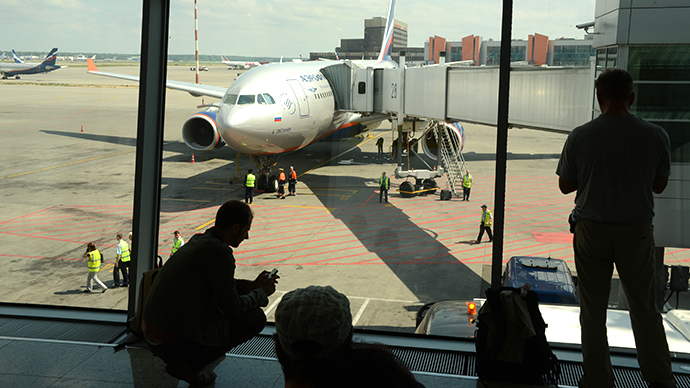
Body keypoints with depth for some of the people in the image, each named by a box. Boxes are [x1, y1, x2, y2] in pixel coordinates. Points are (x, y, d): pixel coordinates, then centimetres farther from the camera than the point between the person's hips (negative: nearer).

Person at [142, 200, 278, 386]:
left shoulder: (198, 240, 10)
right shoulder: (219, 252, -17)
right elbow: (233, 307, -9)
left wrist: (252, 285, 24)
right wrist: (261, 293, 8)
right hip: (175, 343, -9)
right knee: (256, 317, 0)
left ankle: (184, 362, 17)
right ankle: (189, 364, -2)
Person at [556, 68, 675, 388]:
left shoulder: (580, 136, -9)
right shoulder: (655, 135, -7)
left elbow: (565, 186, 0)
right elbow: (659, 185, 4)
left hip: (591, 230, -1)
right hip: (637, 231, 1)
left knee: (593, 310, 10)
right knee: (645, 308, 14)